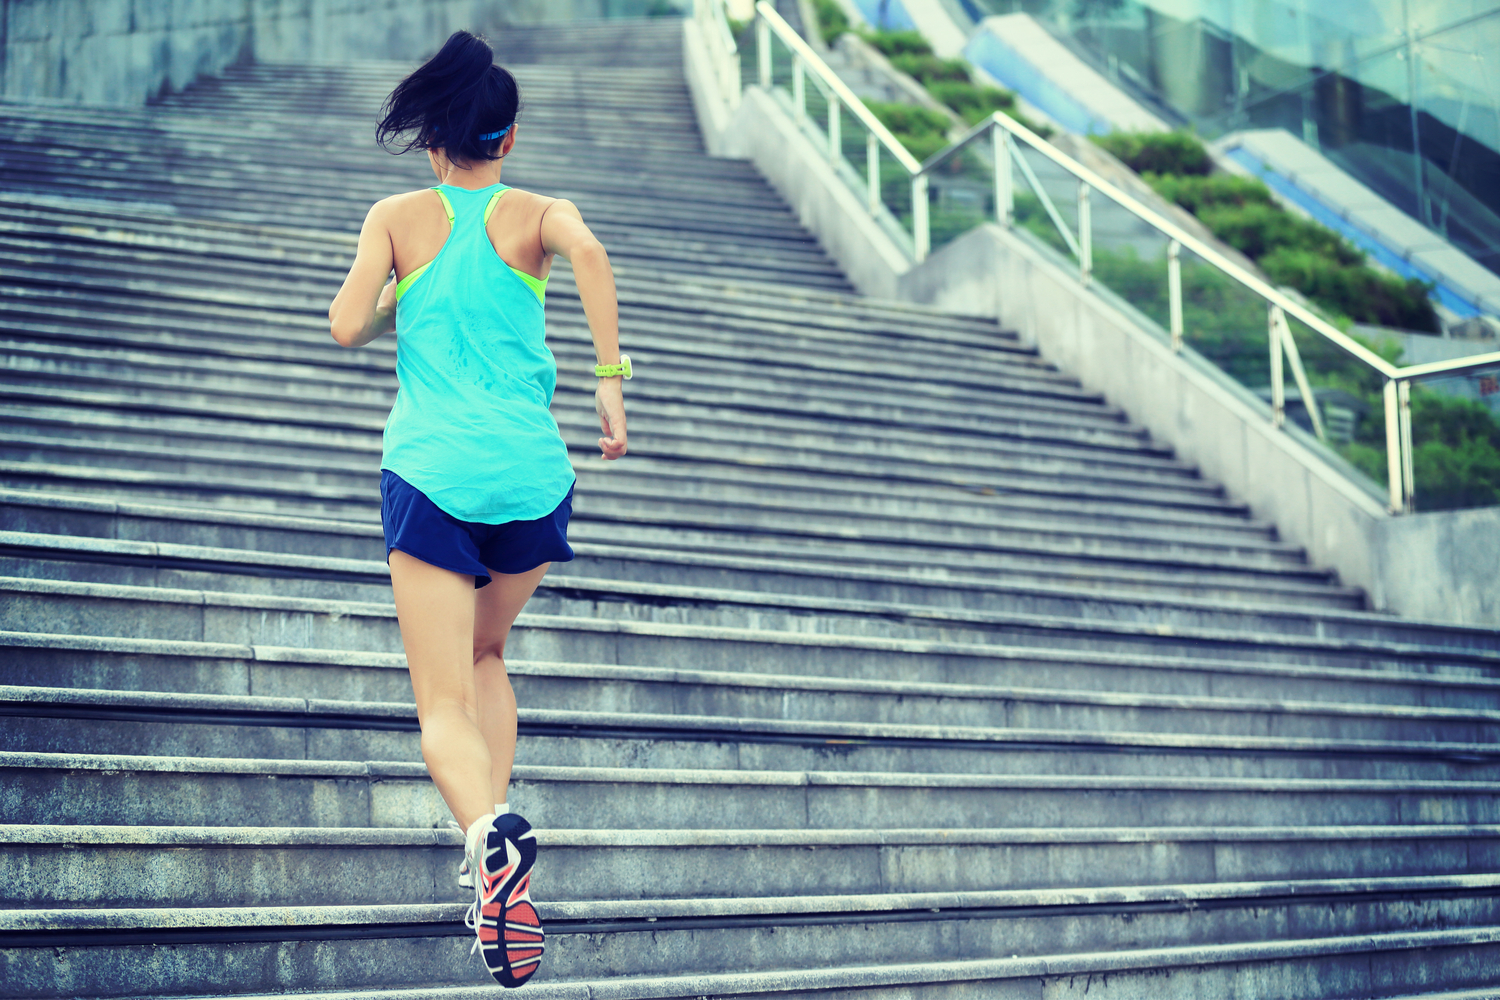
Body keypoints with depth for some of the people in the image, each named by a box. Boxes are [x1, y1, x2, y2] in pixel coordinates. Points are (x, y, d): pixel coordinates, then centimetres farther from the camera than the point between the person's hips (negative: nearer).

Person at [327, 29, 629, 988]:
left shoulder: (397, 217, 9)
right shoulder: (537, 212, 8)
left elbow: (347, 327, 0)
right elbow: (590, 252, -14)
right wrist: (612, 379, -12)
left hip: (431, 470, -2)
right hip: (531, 470, 2)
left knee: (444, 701, -3)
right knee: (487, 654, 26)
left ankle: (490, 833, -33)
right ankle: (495, 835, 17)